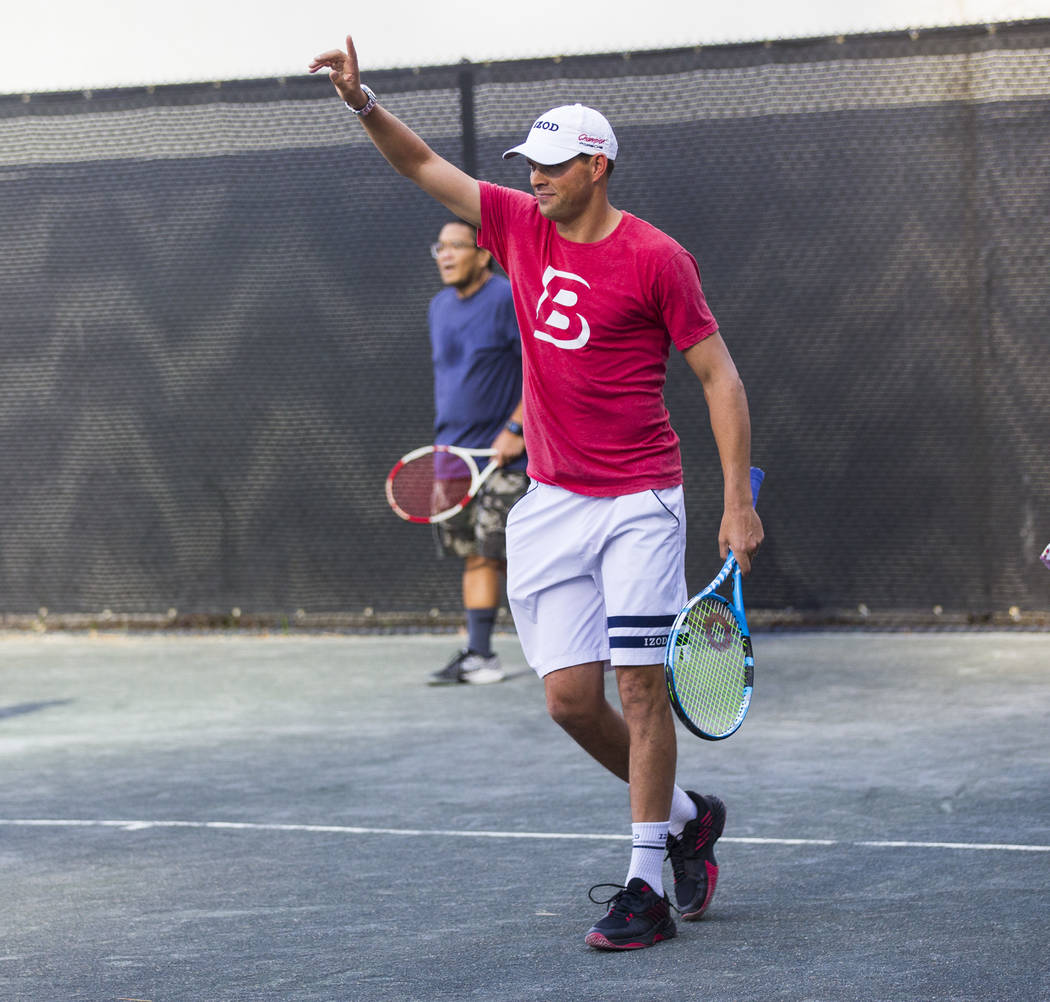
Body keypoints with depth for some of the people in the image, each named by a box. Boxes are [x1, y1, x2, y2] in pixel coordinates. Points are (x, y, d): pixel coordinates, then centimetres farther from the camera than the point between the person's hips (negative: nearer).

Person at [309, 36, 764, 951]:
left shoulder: (655, 259, -8)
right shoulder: (521, 226, 7)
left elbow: (719, 375, -5)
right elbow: (423, 165, 14)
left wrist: (739, 500, -11)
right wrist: (363, 101, -4)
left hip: (638, 500, -5)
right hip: (551, 502, 5)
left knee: (640, 684, -8)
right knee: (570, 696, 0)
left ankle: (645, 889, -3)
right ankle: (686, 816, 23)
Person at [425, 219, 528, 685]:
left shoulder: (509, 299, -8)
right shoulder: (440, 307, 14)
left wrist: (514, 428, -17)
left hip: (501, 453, -6)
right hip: (454, 452, 6)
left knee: (495, 554, -8)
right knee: (474, 555, 5)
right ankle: (479, 653, 5)